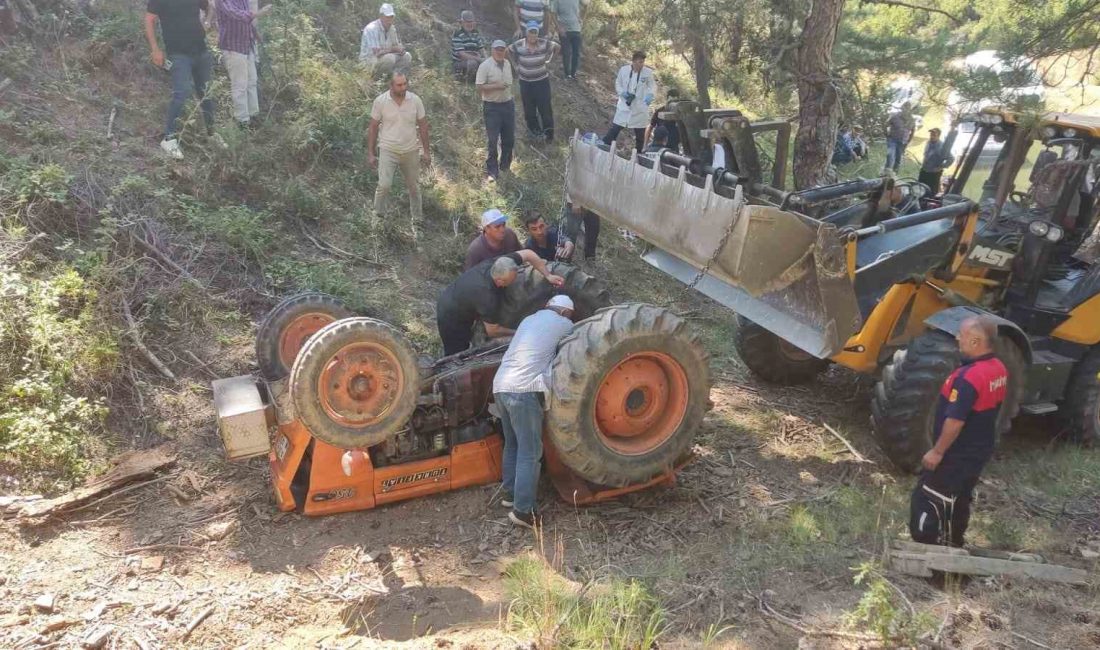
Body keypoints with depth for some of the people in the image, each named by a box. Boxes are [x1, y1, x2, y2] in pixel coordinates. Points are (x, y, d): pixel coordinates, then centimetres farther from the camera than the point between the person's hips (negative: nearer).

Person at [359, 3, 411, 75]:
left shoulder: (392, 28, 3)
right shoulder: (371, 29, -22)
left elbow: (396, 45, 13)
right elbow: (376, 53, -29)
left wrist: (400, 49, -12)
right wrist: (392, 49, -18)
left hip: (385, 59, 8)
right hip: (368, 61, -8)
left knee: (407, 57, -4)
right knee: (390, 58, -34)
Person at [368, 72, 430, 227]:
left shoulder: (415, 100, -6)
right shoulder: (380, 101, -10)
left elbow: (422, 126, 3)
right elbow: (373, 128, -2)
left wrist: (426, 151, 2)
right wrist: (370, 153, -3)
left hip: (410, 151, 2)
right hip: (388, 151, -2)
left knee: (413, 187, 13)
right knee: (384, 185, -17)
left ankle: (416, 221, 29)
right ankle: (378, 216, 3)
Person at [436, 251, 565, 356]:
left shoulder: (496, 264, -23)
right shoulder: (488, 298, -40)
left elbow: (528, 254, -10)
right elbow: (492, 331, -25)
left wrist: (547, 275, -14)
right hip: (451, 319, -8)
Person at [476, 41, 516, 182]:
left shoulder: (507, 63, 7)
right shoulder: (485, 65, -13)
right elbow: (479, 87, -15)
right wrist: (495, 86, -25)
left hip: (508, 104, 6)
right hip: (492, 107, -6)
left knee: (509, 138, 13)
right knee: (493, 140, -3)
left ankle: (505, 165, 32)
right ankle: (492, 171, 6)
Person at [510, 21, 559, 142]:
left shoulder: (545, 43, -13)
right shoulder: (518, 46, -15)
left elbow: (558, 47, 5)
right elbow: (507, 52, 4)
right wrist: (517, 64, 4)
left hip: (542, 81, 0)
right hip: (526, 82, 0)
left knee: (545, 107, 0)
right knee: (529, 108, 9)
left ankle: (549, 132, 11)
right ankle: (533, 130, 26)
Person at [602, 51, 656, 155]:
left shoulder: (648, 72, -7)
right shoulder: (624, 70, -6)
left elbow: (653, 86, 3)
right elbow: (618, 84, 5)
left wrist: (650, 95, -17)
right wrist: (622, 93, -12)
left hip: (640, 107, 0)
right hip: (624, 104, 0)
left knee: (640, 132, 8)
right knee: (615, 128, 3)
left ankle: (639, 152, 22)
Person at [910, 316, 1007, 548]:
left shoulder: (969, 377, -30)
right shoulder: (999, 369, 0)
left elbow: (955, 421, -28)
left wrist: (937, 452, -19)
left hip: (957, 453, -9)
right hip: (978, 450, 9)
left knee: (926, 500, 1)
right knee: (958, 500, 22)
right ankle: (952, 545, 35)